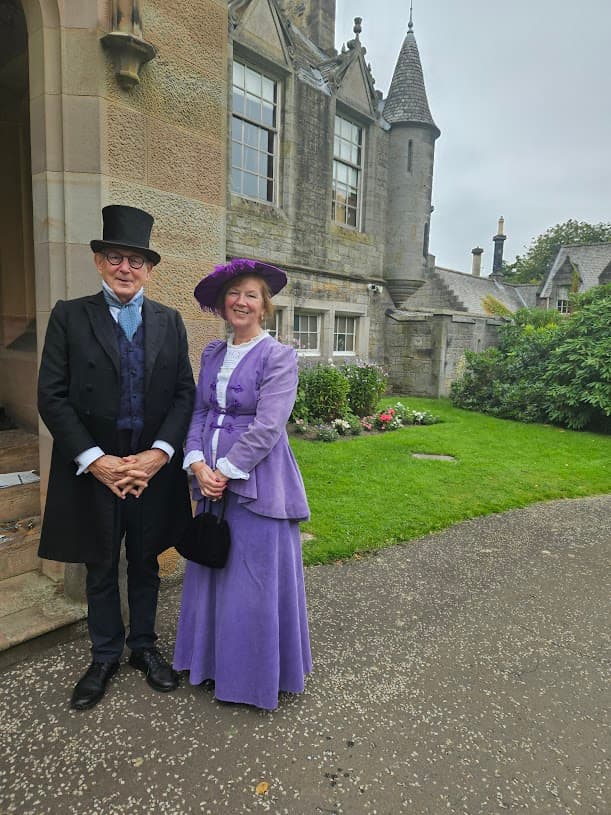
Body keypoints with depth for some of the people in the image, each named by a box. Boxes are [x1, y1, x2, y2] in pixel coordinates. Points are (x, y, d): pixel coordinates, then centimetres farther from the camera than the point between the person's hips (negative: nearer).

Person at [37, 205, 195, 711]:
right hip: (93, 469, -1)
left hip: (154, 466, 2)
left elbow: (185, 393, 0)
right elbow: (52, 397, -7)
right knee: (100, 569, 15)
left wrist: (159, 453, -12)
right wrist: (95, 460, -15)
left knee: (145, 564, 17)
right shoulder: (70, 316, -2)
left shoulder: (169, 322, 4)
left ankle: (144, 646, 38)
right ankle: (105, 656, 36)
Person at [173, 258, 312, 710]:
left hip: (257, 483, -6)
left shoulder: (278, 356, -9)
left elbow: (267, 426, -16)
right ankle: (216, 661, 39)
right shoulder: (212, 353, 10)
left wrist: (226, 471, -14)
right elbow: (200, 413, 7)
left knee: (255, 582, 5)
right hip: (213, 481, 6)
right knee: (212, 574, 17)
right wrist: (199, 464, -8)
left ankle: (258, 676, 28)